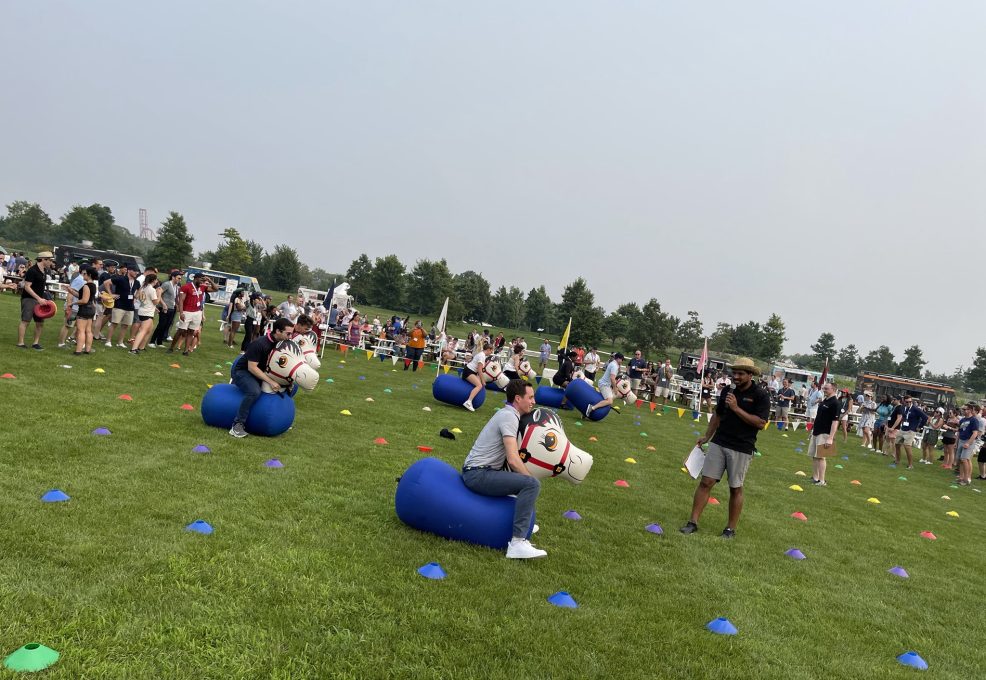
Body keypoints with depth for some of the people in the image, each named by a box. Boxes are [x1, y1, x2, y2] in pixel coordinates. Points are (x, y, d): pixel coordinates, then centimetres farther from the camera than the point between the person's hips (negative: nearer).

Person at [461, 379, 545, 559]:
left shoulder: (507, 414, 15)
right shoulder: (509, 417, -14)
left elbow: (510, 457, 16)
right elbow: (513, 459, -22)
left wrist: (527, 478, 6)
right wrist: (531, 481, -10)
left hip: (479, 471, 11)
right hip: (478, 474, -11)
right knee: (532, 484, -23)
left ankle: (522, 521, 31)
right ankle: (517, 543, -26)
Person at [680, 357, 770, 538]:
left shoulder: (760, 395, -9)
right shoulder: (727, 390, 7)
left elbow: (761, 423, -17)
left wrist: (736, 408, -20)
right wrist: (706, 436, 18)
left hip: (741, 448, -4)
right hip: (719, 443, 4)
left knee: (736, 488, 6)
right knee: (706, 482, 0)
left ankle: (731, 528, 19)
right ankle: (693, 522, 4)